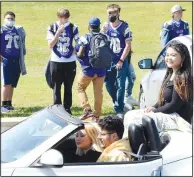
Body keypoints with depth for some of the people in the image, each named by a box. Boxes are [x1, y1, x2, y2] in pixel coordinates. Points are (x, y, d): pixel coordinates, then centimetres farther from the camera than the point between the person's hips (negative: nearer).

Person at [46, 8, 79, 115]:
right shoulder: (52, 28, -1)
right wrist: (58, 32, -17)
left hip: (70, 62, 1)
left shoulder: (73, 28, 1)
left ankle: (67, 108, 13)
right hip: (56, 61, -1)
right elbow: (50, 45, -9)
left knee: (68, 87, 6)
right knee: (56, 87, 1)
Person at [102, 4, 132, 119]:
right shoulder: (106, 26, 4)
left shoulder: (124, 27, -8)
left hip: (121, 62, -4)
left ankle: (119, 110, 0)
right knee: (109, 85, 8)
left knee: (120, 86, -5)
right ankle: (119, 104, 28)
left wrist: (121, 61, -12)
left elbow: (128, 45, -8)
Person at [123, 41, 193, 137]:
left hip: (179, 119, -10)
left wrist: (155, 111, -10)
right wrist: (154, 108, -1)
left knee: (134, 119, -19)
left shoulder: (182, 78, -15)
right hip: (169, 114, 10)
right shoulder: (170, 75, 13)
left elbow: (175, 105, -18)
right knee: (130, 115, 4)